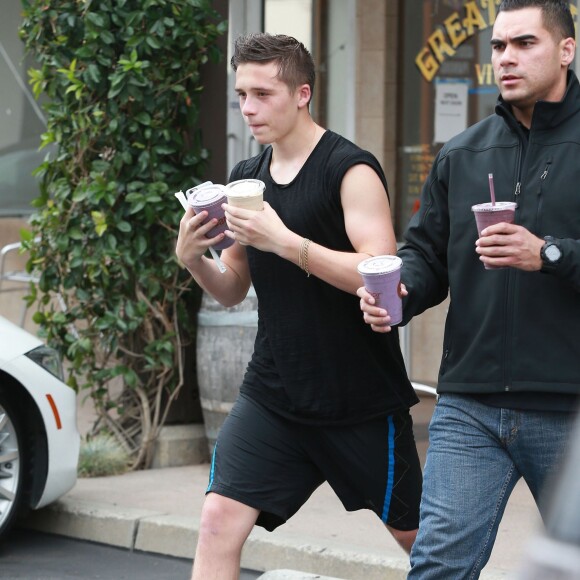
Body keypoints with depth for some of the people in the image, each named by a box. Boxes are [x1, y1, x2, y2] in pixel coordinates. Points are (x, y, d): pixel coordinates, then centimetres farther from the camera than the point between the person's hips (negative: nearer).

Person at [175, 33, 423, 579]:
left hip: (362, 397, -5)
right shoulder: (244, 179, 8)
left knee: (416, 535, 11)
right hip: (272, 393, 5)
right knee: (219, 521, -11)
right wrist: (192, 259, -7)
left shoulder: (351, 170, -12)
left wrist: (285, 242, -30)